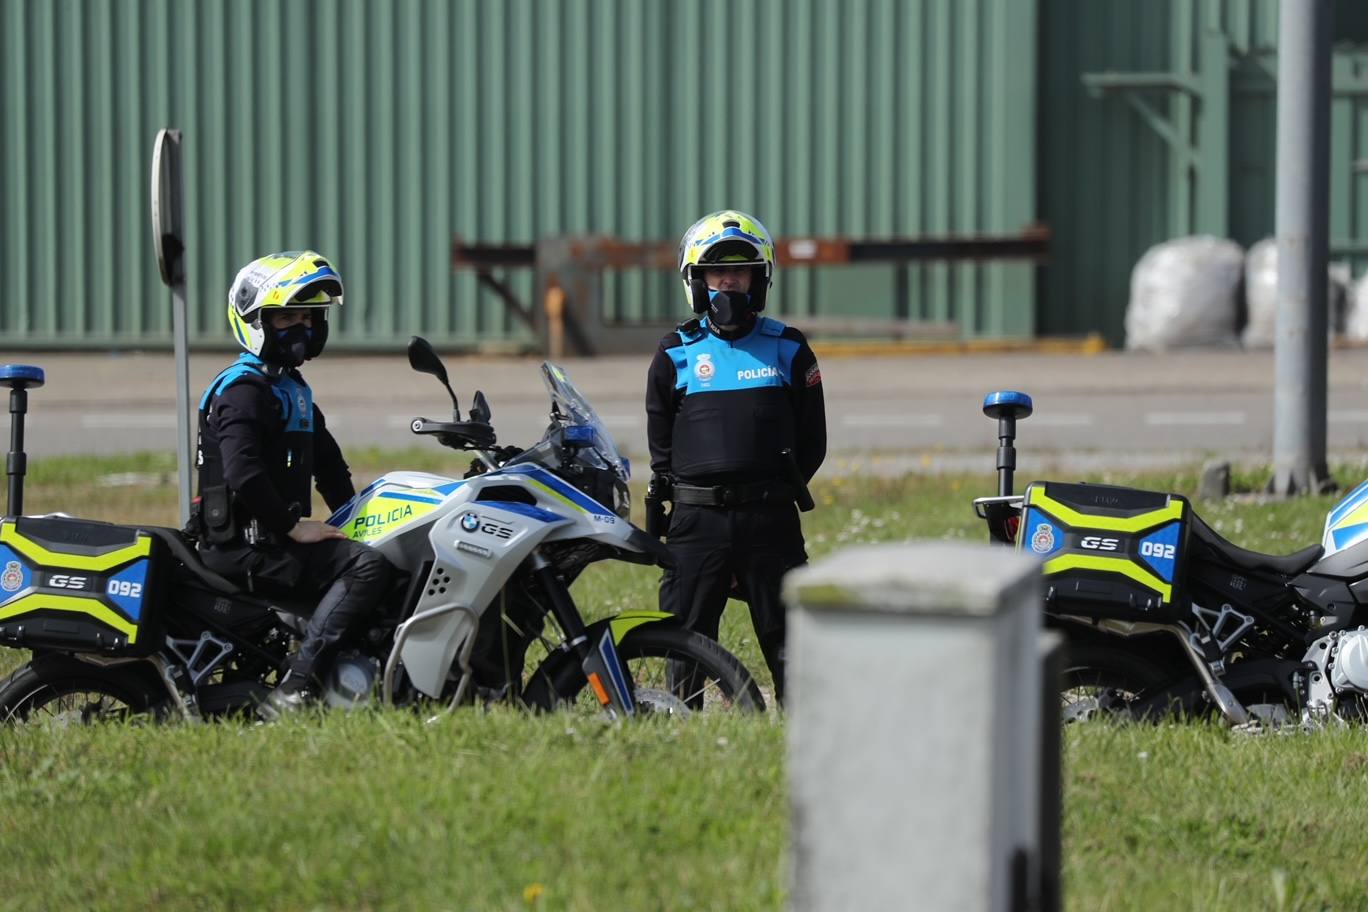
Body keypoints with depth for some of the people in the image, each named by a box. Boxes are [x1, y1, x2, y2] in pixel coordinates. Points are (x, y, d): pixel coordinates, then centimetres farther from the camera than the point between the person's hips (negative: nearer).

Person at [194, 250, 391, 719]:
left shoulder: (293, 390, 23)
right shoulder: (244, 390, -12)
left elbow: (327, 463, 29)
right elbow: (242, 472, -25)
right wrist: (293, 526, -21)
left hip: (272, 537, 11)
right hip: (245, 545, -11)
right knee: (367, 567, -26)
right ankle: (293, 686, -33)